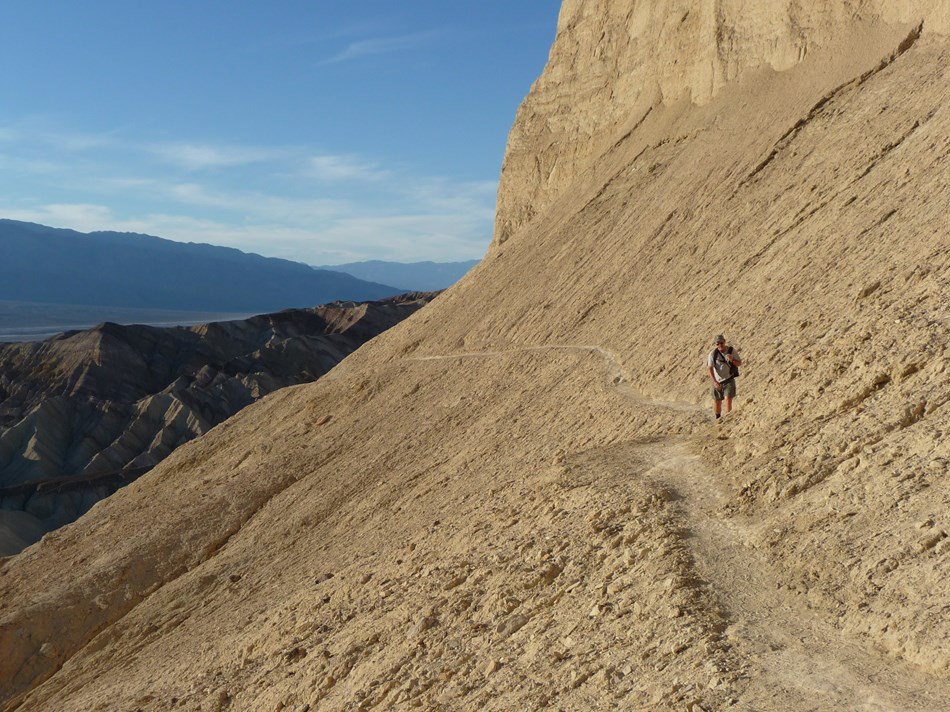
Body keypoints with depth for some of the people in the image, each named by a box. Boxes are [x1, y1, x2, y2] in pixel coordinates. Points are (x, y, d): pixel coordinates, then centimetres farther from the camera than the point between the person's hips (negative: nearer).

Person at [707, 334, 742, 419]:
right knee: (717, 402, 12)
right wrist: (714, 381, -28)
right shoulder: (713, 353, -13)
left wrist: (732, 360, -21)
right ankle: (718, 419, 34)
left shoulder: (732, 350, -5)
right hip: (717, 381, 0)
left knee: (728, 399, -18)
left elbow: (739, 363, 2)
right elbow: (710, 368, -17)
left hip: (729, 380, 0)